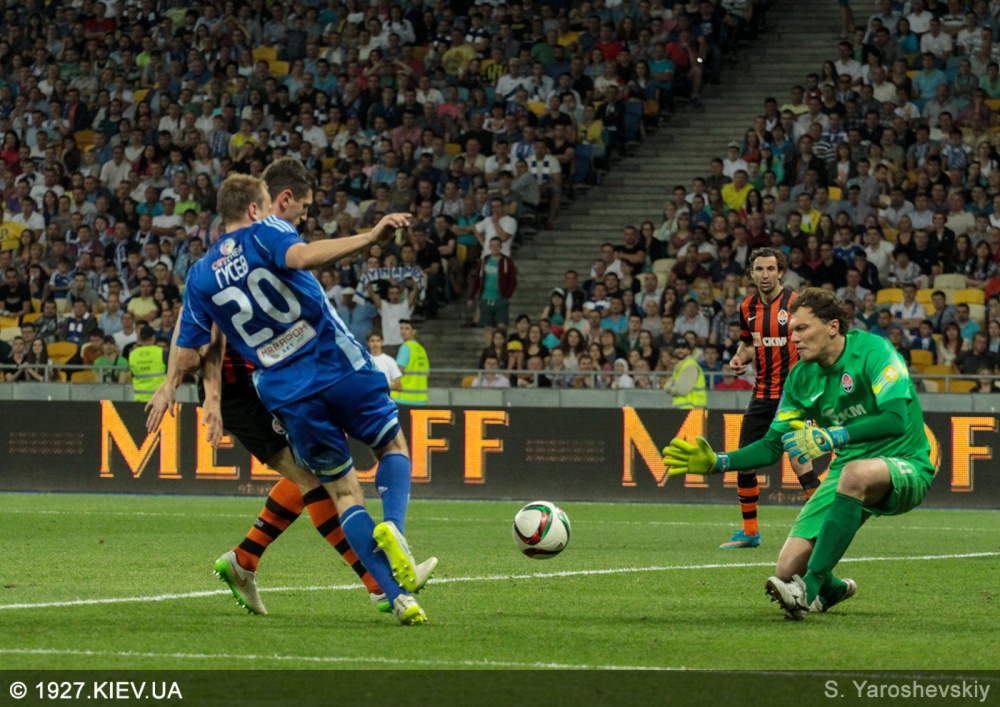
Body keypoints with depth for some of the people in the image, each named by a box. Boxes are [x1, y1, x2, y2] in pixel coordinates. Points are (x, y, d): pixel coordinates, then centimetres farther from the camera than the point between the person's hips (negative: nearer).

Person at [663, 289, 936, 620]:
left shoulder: (872, 351, -15)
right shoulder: (801, 377, 5)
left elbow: (897, 420, -28)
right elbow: (772, 446, 11)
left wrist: (833, 437, -36)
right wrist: (716, 463, -3)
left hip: (905, 466, -6)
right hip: (846, 469, 6)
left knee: (857, 473, -43)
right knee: (788, 568, -9)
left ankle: (810, 587, -39)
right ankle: (832, 590, 29)